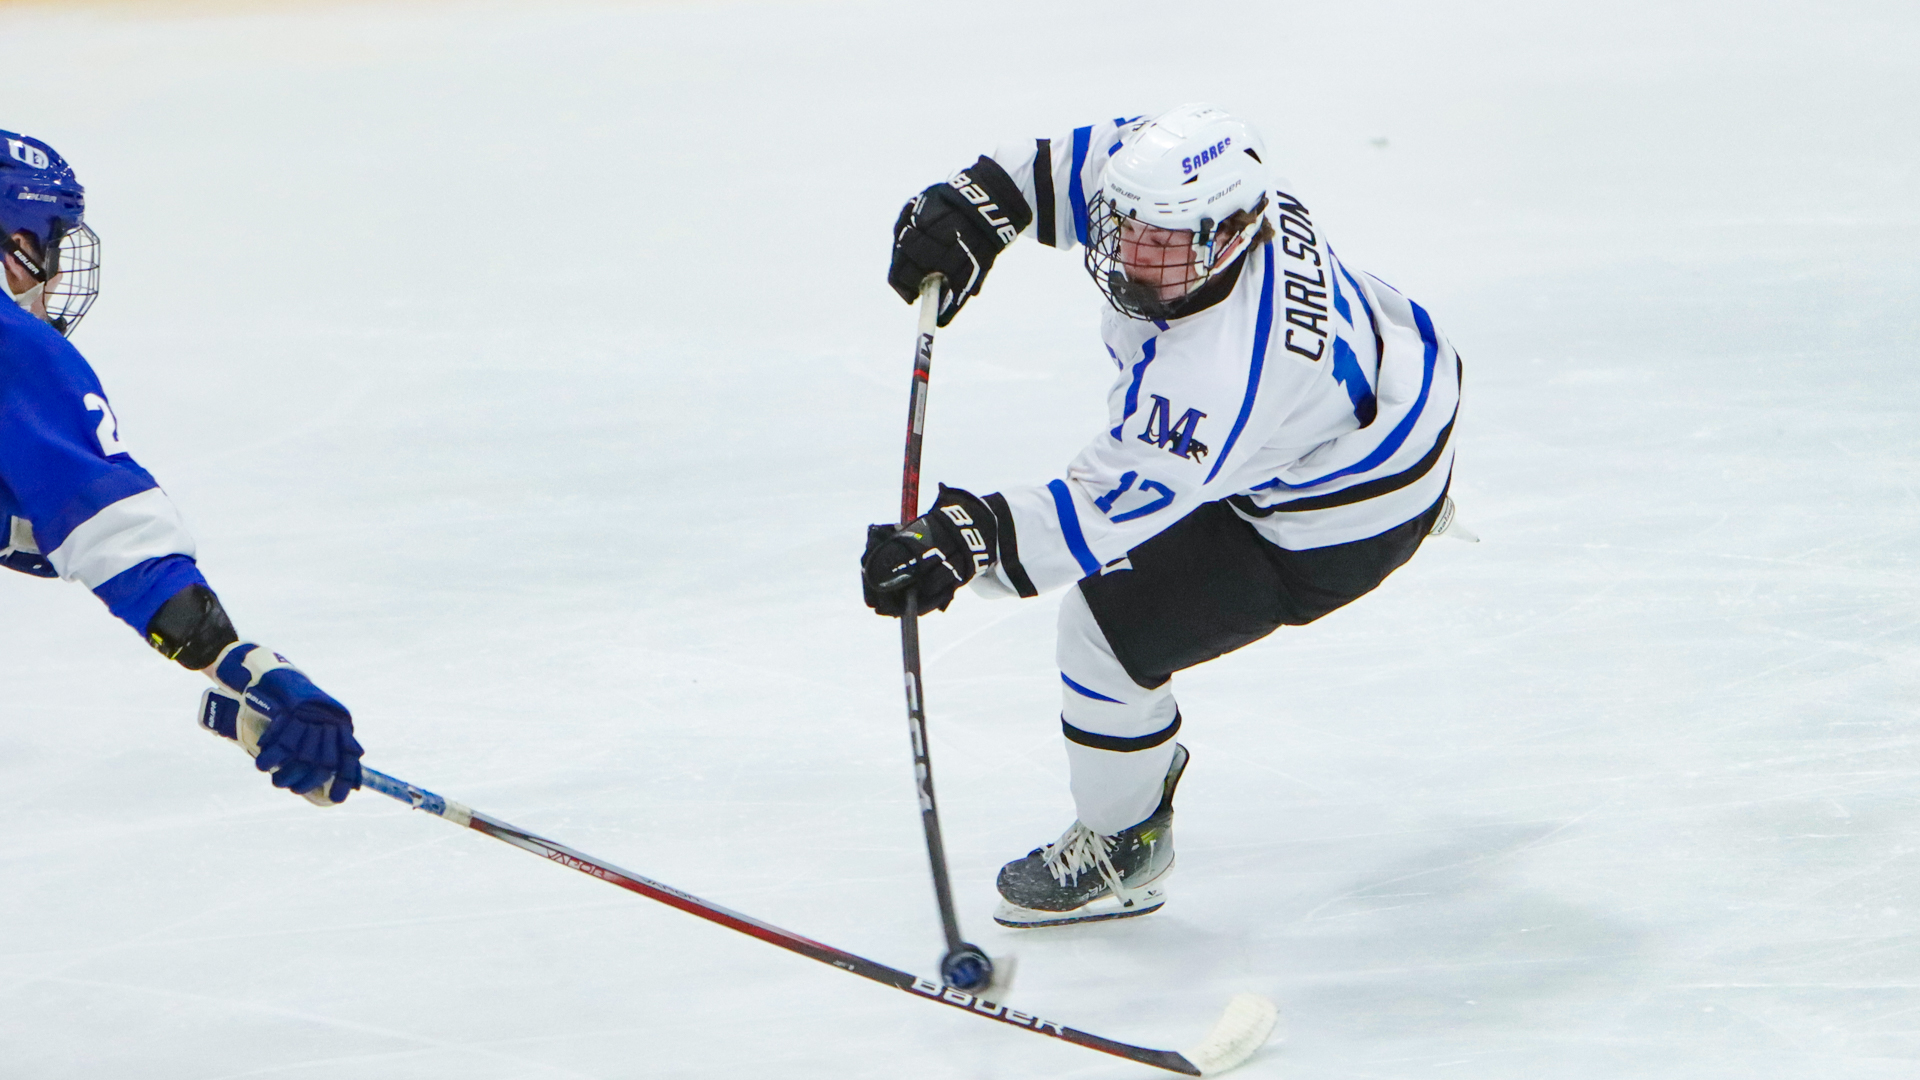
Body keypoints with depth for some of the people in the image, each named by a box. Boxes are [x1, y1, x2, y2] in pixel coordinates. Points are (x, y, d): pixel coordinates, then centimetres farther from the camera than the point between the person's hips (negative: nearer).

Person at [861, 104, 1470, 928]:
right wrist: (979, 202, -21)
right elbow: (1084, 159, -6)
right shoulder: (1191, 192, -24)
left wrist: (966, 542, -51)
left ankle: (1123, 846, 17)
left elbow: (1109, 507, -42)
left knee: (1112, 628, -7)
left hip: (1337, 522, -9)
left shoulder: (1218, 379, -45)